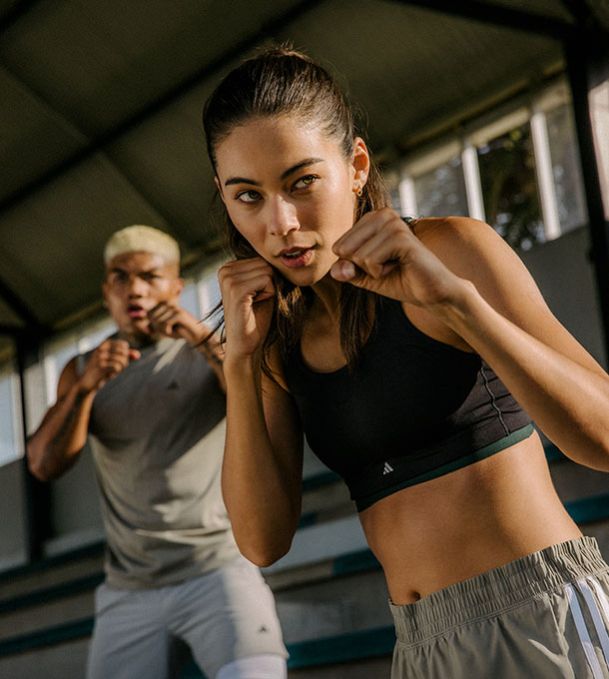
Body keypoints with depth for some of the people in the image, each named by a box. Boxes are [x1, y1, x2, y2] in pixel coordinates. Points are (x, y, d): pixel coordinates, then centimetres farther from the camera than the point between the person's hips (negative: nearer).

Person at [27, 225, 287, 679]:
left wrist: (204, 340, -21)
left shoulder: (213, 352, 7)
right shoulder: (83, 370, 14)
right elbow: (45, 464, 1)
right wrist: (86, 386, -16)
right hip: (128, 591, 3)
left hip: (218, 569, -3)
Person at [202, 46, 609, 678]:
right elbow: (263, 541, -1)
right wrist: (240, 359, -9)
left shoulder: (451, 249, -9)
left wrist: (454, 297, -28)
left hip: (542, 620, -6)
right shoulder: (284, 339, 7)